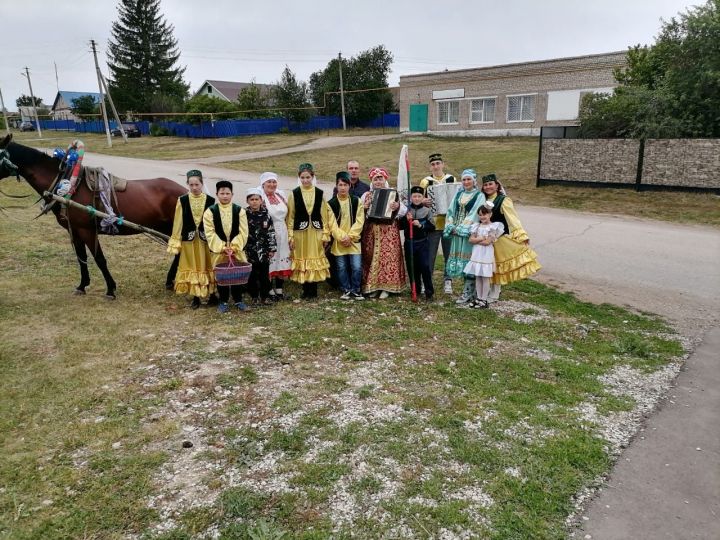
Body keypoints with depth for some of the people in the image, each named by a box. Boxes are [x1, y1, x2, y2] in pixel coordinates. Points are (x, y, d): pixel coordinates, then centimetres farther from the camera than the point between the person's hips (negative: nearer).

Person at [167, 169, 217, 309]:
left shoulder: (210, 201, -5)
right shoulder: (182, 201, -3)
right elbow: (178, 223, 0)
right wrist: (175, 243, -1)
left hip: (206, 239, -1)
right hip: (189, 239, 1)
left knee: (208, 266, 9)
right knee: (192, 267, 9)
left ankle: (212, 294, 22)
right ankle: (195, 297, 19)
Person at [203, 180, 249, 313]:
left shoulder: (240, 210, -3)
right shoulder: (210, 212, -6)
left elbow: (243, 232, -5)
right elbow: (210, 233, -9)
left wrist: (234, 247, -14)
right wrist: (222, 248, -16)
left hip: (236, 249, 1)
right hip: (218, 250, -1)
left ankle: (238, 300, 23)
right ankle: (223, 301, 22)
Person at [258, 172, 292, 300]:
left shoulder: (281, 196, 11)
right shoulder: (260, 197, -8)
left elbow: (287, 216, 17)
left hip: (282, 234, 6)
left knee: (282, 262, 9)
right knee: (269, 262, -2)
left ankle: (279, 290, 20)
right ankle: (270, 290, 9)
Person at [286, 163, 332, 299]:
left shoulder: (319, 193, 2)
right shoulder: (294, 194, -1)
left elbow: (325, 215, 4)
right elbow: (290, 216, -1)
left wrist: (325, 234, 1)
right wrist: (290, 236, -5)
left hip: (315, 232, 1)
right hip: (300, 232, -1)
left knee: (315, 260, 4)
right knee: (302, 260, 5)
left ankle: (312, 291, 14)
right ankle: (306, 290, 16)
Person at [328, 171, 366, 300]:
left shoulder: (356, 201, 3)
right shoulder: (331, 203, 1)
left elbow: (359, 221, -3)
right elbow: (332, 223, -4)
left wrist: (350, 236, -12)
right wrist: (342, 237, -13)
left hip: (354, 240, 0)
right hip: (338, 241, 0)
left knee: (357, 267, -4)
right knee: (342, 268, 6)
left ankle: (355, 291, 11)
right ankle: (346, 290, 19)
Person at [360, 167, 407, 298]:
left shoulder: (392, 194, 6)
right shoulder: (366, 195, 13)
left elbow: (404, 210, -1)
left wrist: (397, 206, -21)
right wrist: (363, 209, -8)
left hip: (388, 231, -2)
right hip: (370, 231, 2)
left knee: (387, 257, -5)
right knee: (371, 257, 1)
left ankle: (386, 287, 2)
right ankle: (372, 286, 10)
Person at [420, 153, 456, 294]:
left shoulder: (452, 180, 6)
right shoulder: (425, 182, 4)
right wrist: (423, 202, -17)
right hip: (432, 223, -1)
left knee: (449, 255, 6)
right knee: (430, 255, 3)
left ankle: (447, 281, 18)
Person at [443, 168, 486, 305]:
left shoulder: (479, 195, -2)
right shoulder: (459, 194, 15)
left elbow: (474, 214, -11)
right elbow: (451, 211, 11)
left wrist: (461, 228, -14)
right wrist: (451, 227, -2)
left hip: (470, 232, -6)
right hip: (456, 232, 6)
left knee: (468, 259, -6)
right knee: (459, 257, 6)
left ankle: (467, 292, -1)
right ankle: (470, 290, 15)